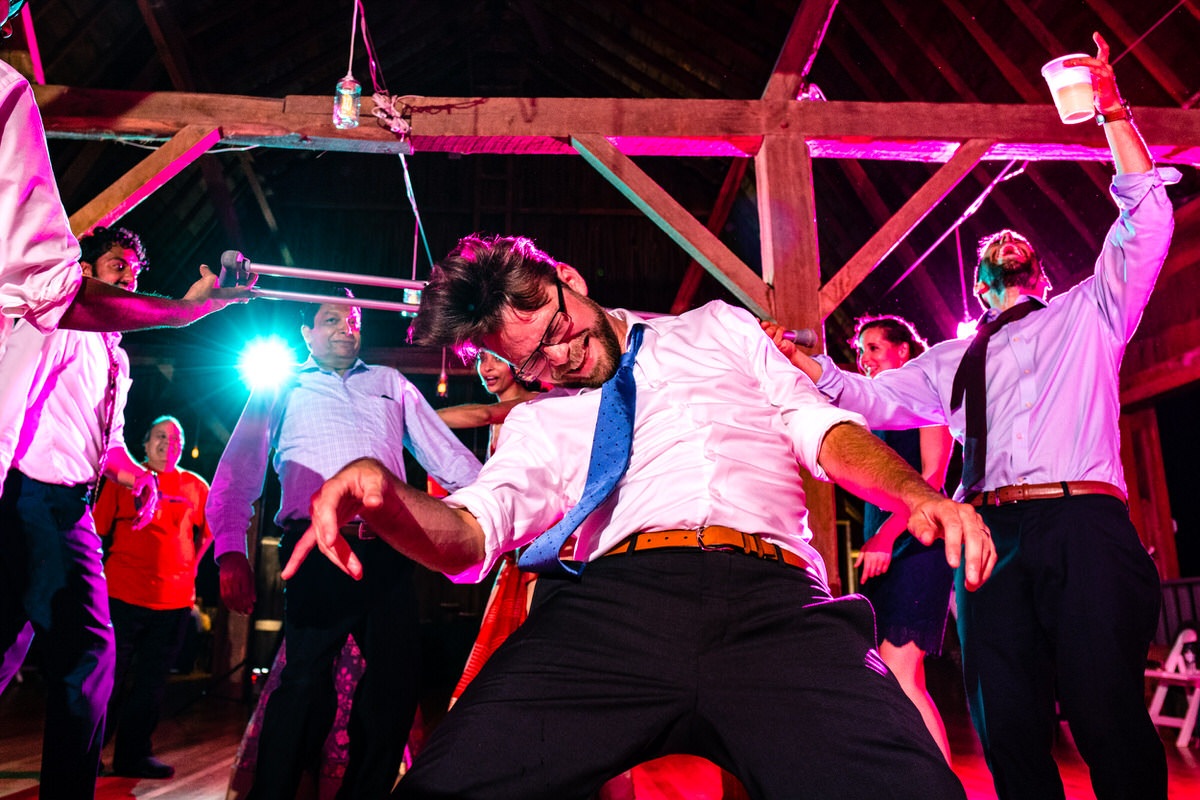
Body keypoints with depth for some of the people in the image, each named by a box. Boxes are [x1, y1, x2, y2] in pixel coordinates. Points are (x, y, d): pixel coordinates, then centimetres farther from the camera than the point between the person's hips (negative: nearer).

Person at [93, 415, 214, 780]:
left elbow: (205, 533, 23)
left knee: (152, 683, 9)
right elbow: (98, 531, 6)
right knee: (108, 679, 1)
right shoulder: (124, 479, 4)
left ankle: (133, 755, 20)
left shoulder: (196, 487, 10)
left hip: (174, 601, 3)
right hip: (122, 595, -2)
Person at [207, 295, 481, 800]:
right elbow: (239, 467, 12)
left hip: (388, 552, 3)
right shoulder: (282, 387, 20)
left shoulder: (390, 383, 25)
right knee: (305, 679, -11)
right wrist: (230, 551, -3)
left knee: (394, 683, 2)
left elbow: (447, 455, 22)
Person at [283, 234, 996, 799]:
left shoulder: (718, 330, 27)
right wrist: (384, 496, -13)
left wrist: (919, 495, -3)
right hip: (614, 597, 1)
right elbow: (470, 533, 9)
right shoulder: (539, 421, 25)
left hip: (777, 600, 0)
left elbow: (822, 428, 18)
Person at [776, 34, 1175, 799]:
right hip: (992, 536, 2)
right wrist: (804, 361, 7)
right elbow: (872, 399, 22)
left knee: (1109, 723, -9)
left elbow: (1147, 217, 14)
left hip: (1086, 526, -2)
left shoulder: (1088, 314, 23)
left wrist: (1113, 106, 9)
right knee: (1011, 732, -3)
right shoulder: (951, 360, 28)